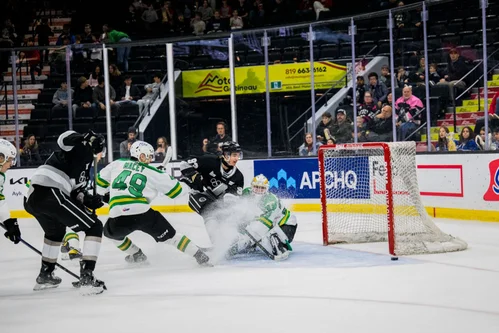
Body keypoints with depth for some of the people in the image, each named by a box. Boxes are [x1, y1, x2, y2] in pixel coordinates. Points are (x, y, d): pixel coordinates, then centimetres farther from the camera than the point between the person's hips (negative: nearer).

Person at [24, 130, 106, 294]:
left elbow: (73, 188, 23)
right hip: (50, 194, -9)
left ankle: (45, 275, 44)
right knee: (94, 227, -1)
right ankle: (86, 276, -10)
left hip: (32, 196, 9)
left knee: (55, 230, 37)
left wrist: (87, 199, 9)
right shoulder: (83, 147, 6)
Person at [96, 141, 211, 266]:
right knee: (170, 236, 14)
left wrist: (100, 193, 48)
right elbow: (175, 190, 16)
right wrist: (164, 175, 34)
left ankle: (136, 254, 36)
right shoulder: (153, 173, 12)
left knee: (110, 232, 35)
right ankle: (199, 255, 8)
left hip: (118, 220, 1)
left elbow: (101, 180, 29)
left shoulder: (118, 164, 18)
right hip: (143, 214, -1)